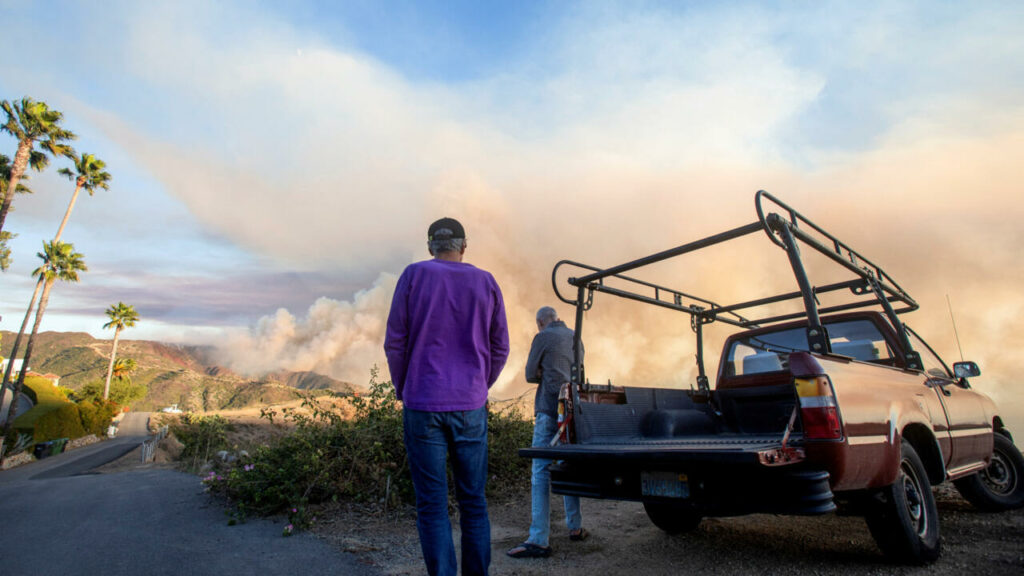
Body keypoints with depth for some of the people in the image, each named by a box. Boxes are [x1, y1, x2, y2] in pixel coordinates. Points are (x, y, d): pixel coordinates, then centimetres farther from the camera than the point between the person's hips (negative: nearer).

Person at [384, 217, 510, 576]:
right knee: (473, 502, 12)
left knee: (432, 505, 5)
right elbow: (500, 348, 6)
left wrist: (403, 393, 11)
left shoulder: (414, 275, -2)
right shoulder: (486, 282, 4)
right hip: (470, 407, 2)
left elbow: (395, 342, -3)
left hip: (423, 406, -2)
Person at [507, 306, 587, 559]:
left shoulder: (542, 337, -2)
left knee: (541, 472, -8)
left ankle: (538, 540, -11)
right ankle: (575, 527, 26)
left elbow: (531, 374, 1)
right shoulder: (574, 336, 16)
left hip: (550, 408, -7)